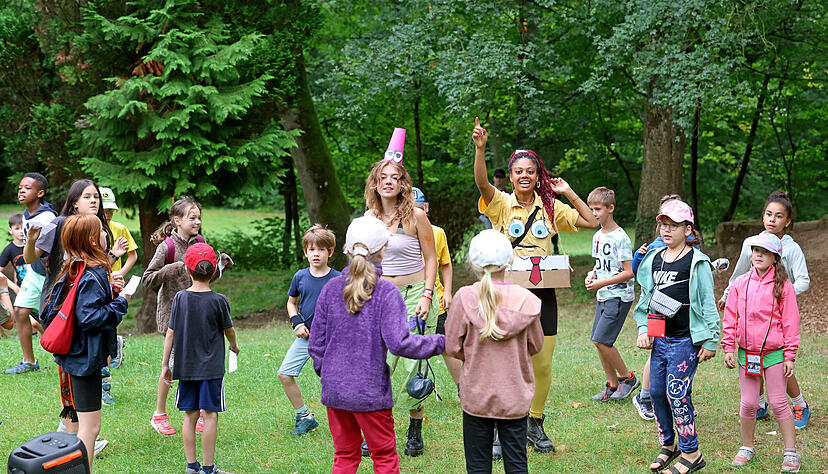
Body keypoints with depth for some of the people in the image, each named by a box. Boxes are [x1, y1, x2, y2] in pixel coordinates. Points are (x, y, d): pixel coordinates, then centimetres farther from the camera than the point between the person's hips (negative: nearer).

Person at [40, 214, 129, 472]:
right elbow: (89, 317, -26)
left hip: (70, 358, 10)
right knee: (90, 427, -5)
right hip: (85, 358, -10)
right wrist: (120, 303, -15)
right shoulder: (92, 276, -20)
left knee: (75, 423, 20)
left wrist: (109, 292, 5)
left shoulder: (71, 271, 8)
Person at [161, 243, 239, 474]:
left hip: (186, 366, 3)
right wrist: (234, 346, 27)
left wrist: (165, 364, 10)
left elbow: (170, 333, 1)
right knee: (210, 414, 0)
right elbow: (229, 330, 5)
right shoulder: (219, 301, -8)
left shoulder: (180, 298, -1)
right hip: (211, 367, -3)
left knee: (190, 414, 10)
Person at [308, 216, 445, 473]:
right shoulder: (386, 292, -13)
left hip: (334, 390, 4)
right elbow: (399, 343, -20)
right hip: (370, 391, -4)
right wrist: (441, 342, -8)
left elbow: (316, 343, 4)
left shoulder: (331, 289, 0)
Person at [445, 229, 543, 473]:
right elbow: (535, 345, 4)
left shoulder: (465, 298, -13)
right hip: (515, 396, 1)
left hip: (476, 396, -1)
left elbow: (453, 347, -6)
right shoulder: (526, 300, -9)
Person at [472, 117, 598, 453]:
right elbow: (482, 182, -21)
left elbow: (591, 221, 11)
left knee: (542, 363, 6)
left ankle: (536, 425, 22)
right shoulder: (501, 204, -1)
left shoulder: (551, 207, 8)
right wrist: (480, 148, -36)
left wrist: (567, 192, 6)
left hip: (542, 293, 3)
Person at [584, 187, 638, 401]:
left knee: (601, 340, -13)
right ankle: (613, 385, 17)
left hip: (619, 296, -8)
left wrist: (602, 283, -18)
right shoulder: (597, 236, 11)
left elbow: (629, 272, -16)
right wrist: (592, 275, 2)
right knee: (598, 342, 6)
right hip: (602, 296, 8)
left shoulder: (620, 238, -15)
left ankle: (628, 377, 4)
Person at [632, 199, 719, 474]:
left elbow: (708, 303, -6)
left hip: (685, 339, -6)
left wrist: (710, 341, -7)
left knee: (677, 395, -7)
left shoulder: (697, 262, -6)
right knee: (656, 391, 8)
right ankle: (668, 445, 25)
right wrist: (643, 329, 10)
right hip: (659, 338, 6)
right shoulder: (654, 259, 11)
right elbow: (646, 298, 19)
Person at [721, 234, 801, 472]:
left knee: (778, 403, -1)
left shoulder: (783, 286, -4)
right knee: (748, 403, 6)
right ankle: (747, 447, 22)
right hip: (746, 353, 3)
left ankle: (791, 452, 7)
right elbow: (730, 318, 9)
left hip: (774, 353, -3)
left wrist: (790, 356, -5)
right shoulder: (740, 284, 5)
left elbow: (790, 322, -3)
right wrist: (729, 348, 3)